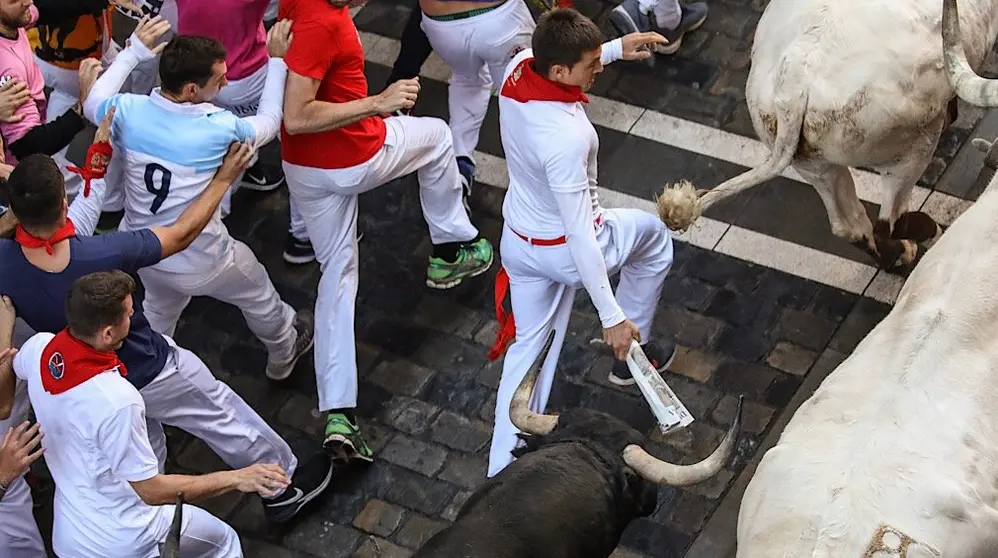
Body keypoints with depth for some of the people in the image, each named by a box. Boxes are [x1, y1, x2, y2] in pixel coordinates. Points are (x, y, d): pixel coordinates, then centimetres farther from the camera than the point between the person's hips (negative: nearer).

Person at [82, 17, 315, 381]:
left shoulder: (128, 112, -19)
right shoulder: (219, 128, -29)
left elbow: (92, 104, 7)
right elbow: (269, 121, -7)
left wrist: (134, 52, 10)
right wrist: (276, 61, 2)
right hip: (199, 261, -4)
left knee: (159, 309, 37)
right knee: (258, 296, 28)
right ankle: (283, 355, 55)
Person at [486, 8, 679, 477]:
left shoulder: (518, 68, -17)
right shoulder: (567, 139, -38)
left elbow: (564, 59, 11)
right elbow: (579, 236, -33)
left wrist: (617, 49, 5)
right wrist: (611, 316, -27)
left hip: (519, 241, 6)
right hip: (565, 251, -6)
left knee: (529, 345, 18)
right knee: (654, 236, 25)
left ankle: (502, 469, 21)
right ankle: (630, 355, 41)